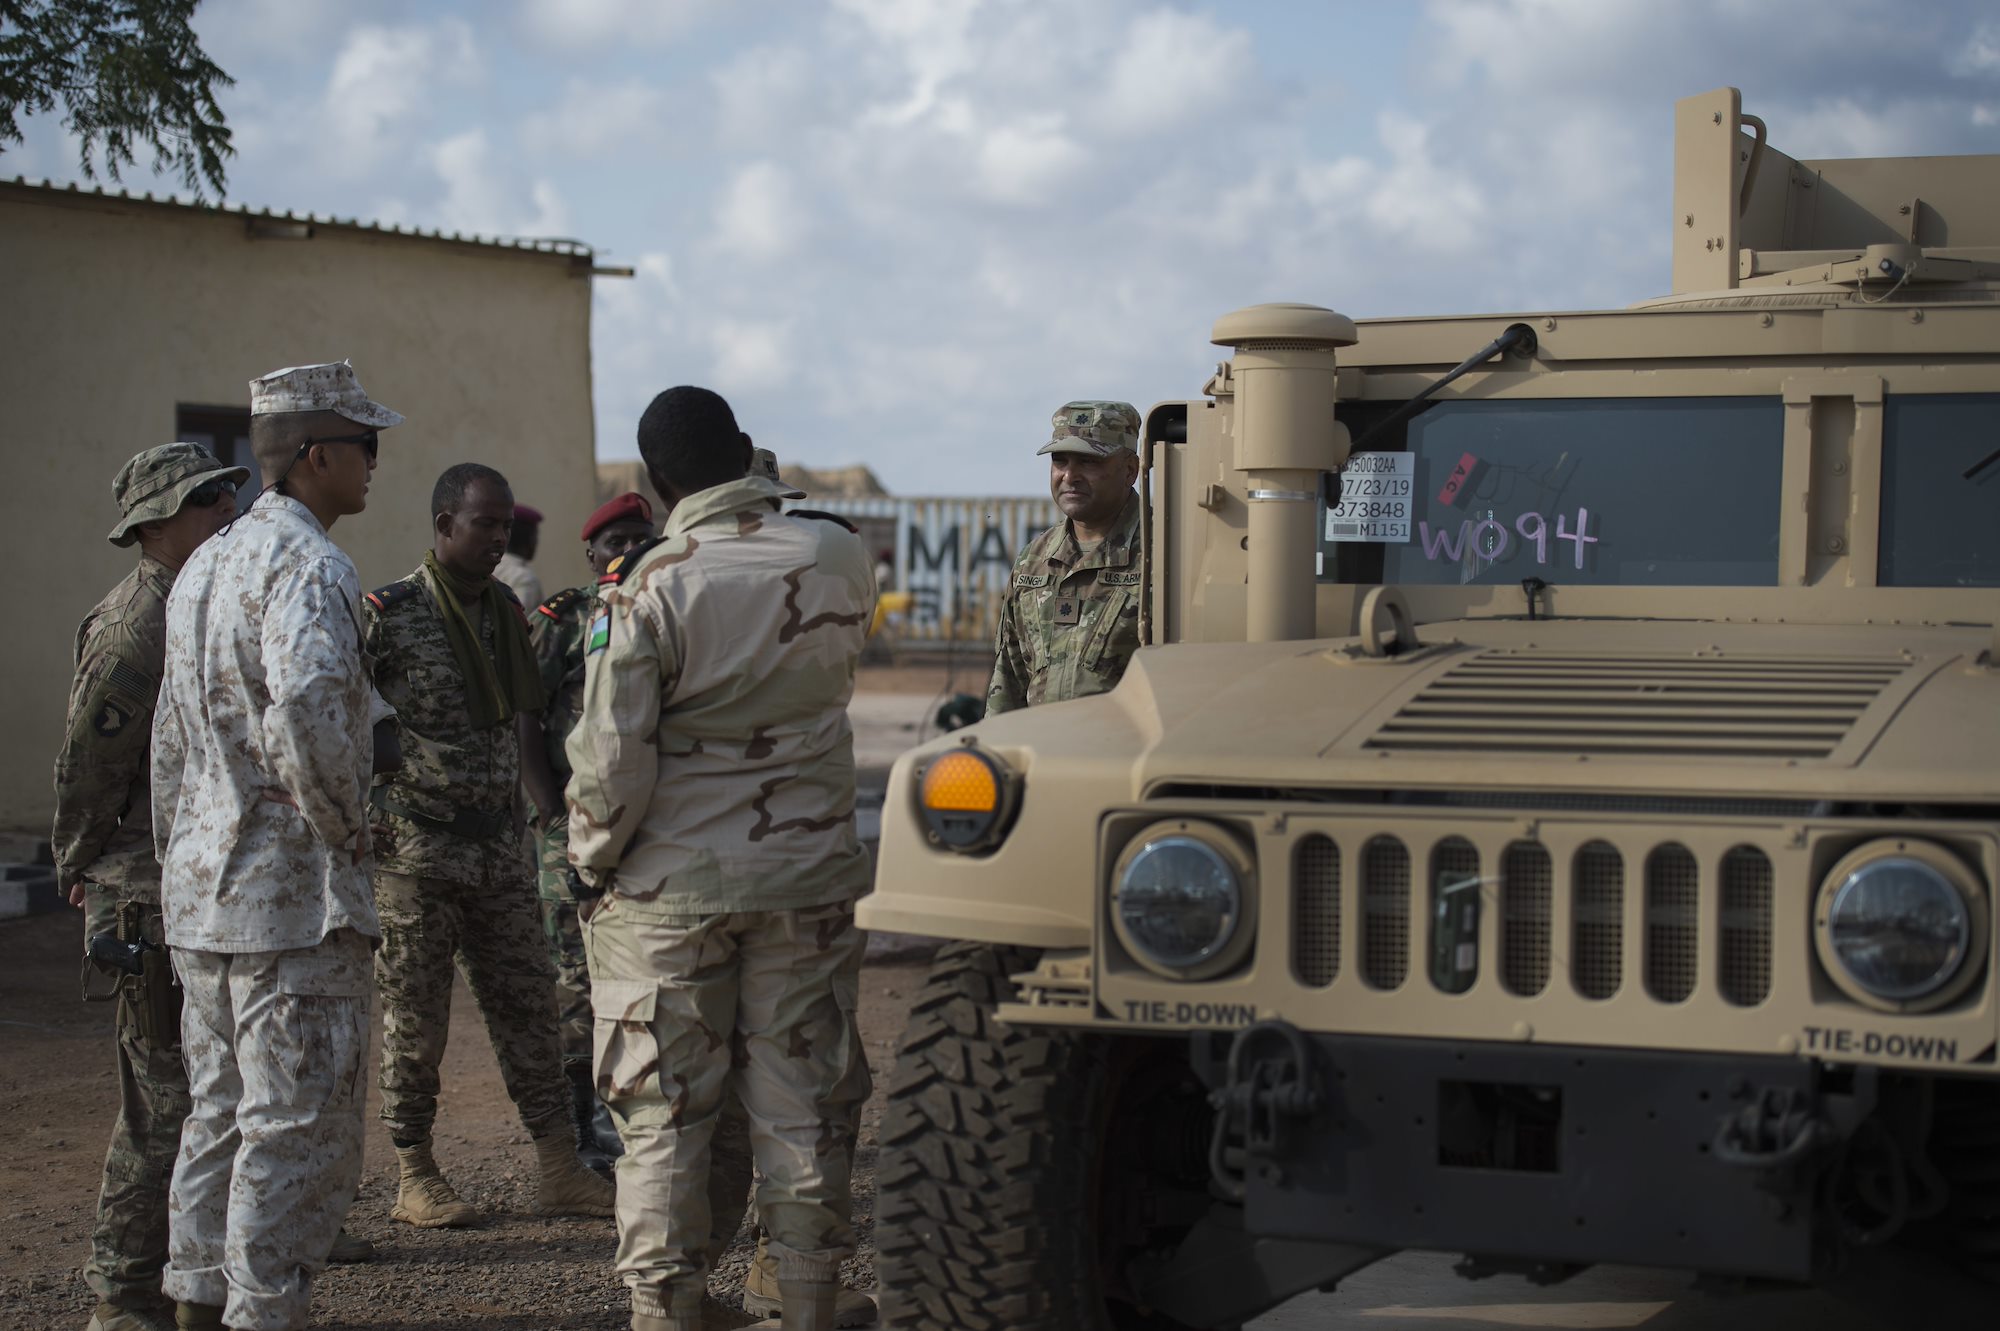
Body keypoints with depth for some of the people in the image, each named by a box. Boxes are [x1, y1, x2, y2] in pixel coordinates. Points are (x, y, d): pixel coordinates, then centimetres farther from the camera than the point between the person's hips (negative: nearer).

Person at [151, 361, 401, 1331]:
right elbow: (307, 699, -33)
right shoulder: (307, 564, -15)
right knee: (299, 1125, -2)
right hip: (294, 891, -9)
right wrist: (342, 819, -18)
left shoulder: (203, 566, 15)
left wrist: (174, 860, 24)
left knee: (221, 1112, 16)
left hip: (201, 894, 9)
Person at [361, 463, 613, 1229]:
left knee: (528, 1007, 6)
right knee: (414, 1019, 2)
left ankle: (560, 1172, 9)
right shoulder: (389, 615, -8)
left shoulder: (507, 612, 12)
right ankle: (414, 1176, 12)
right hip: (414, 849, -6)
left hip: (499, 843, 6)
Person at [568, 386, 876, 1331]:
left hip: (671, 884, -3)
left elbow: (612, 758, -13)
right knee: (803, 1110, 10)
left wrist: (591, 864, 3)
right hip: (809, 876, 3)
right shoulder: (838, 558, -2)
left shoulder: (651, 588, -12)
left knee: (661, 1119, 6)